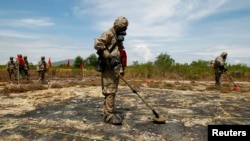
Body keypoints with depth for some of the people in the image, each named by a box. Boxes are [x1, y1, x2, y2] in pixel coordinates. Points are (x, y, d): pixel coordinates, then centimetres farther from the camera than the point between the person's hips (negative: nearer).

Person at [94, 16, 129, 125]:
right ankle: (108, 115, -3)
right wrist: (109, 57, -25)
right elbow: (97, 44, -22)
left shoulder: (119, 38, 21)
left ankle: (110, 112, 23)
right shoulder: (108, 34, -7)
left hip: (115, 68, 9)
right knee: (110, 91, -9)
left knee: (113, 91, 13)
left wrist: (121, 68, 21)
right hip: (108, 67, -9)